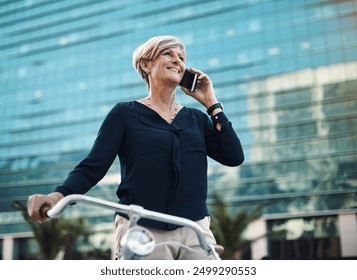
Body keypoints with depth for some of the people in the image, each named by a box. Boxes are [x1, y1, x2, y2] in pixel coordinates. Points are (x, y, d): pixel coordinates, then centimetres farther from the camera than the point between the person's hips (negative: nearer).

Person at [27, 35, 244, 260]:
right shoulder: (126, 114, 5)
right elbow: (93, 166, -4)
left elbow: (234, 156, 4)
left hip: (195, 231, 4)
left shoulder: (196, 119, 16)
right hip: (141, 231, -4)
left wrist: (211, 102, 6)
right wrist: (58, 195, -23)